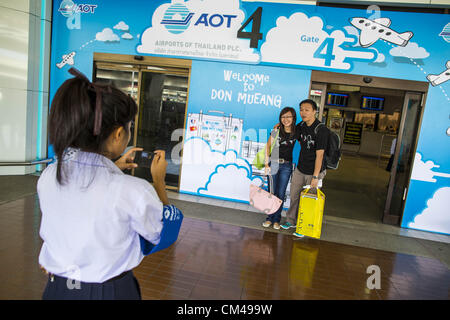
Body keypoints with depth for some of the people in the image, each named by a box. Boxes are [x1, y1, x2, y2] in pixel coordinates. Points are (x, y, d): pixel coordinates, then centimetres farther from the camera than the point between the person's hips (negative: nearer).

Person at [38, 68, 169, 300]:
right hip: (112, 291, -3)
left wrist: (113, 168, 13)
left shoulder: (47, 178, -12)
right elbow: (163, 235, -10)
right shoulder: (134, 191, -29)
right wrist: (159, 180, -1)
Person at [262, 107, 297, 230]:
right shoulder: (276, 131, -3)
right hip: (273, 164, -1)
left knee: (281, 194, 5)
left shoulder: (296, 132, -1)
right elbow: (268, 147, 0)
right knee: (272, 192, 5)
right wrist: (266, 164, -7)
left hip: (286, 166, 1)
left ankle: (277, 219, 18)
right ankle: (269, 218, 18)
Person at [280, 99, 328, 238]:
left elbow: (319, 155, -20)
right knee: (294, 195, 15)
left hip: (314, 171, -6)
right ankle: (291, 221, 34)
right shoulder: (301, 126, 1)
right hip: (300, 169, 6)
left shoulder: (320, 129, -20)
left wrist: (315, 176, -20)